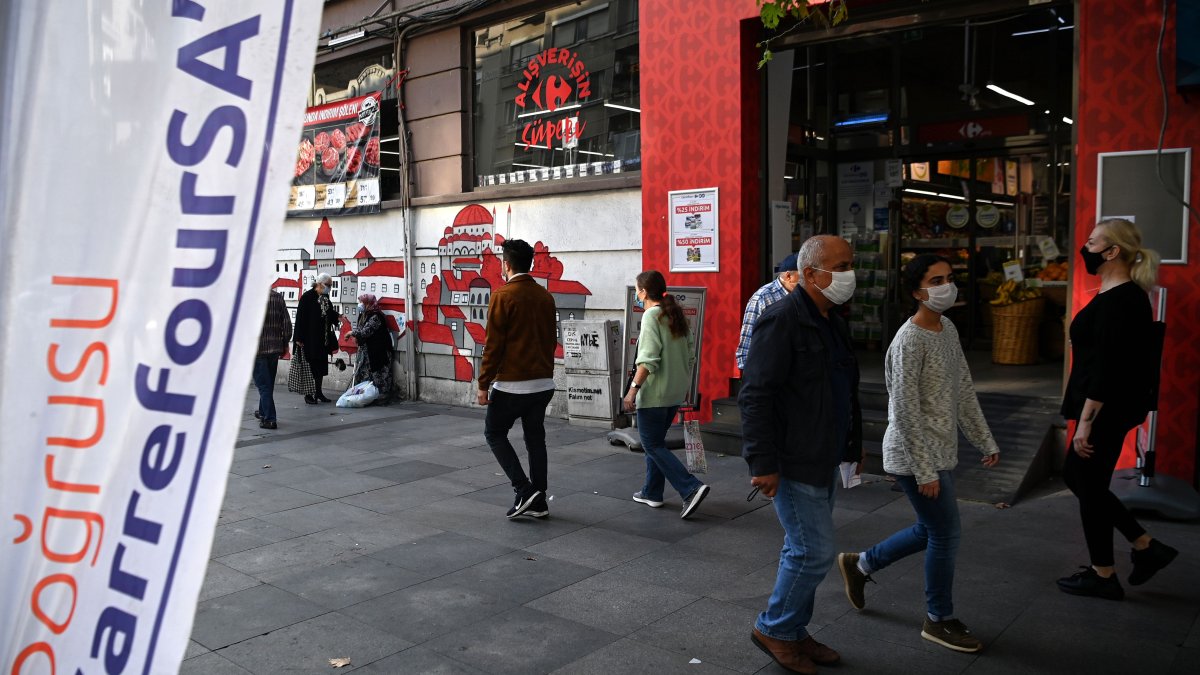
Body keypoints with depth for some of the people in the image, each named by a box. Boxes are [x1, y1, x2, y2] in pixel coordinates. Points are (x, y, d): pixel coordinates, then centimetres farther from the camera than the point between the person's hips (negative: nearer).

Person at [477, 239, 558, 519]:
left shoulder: (503, 295, -12)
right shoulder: (545, 296, 8)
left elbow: (493, 345, -13)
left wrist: (483, 384, -7)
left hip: (511, 383, -6)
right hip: (544, 383, 6)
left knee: (494, 433, 10)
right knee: (535, 438, 13)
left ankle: (524, 489, -1)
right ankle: (538, 501, 16)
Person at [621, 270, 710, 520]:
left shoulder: (651, 315, -14)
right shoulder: (676, 314, 10)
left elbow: (648, 359, -22)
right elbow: (690, 353, 14)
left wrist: (633, 388, -21)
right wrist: (685, 383, 23)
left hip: (654, 392, -9)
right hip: (677, 392, 9)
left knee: (652, 444, -1)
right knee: (656, 441, 19)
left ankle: (691, 488, -12)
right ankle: (651, 493, 24)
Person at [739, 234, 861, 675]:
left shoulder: (830, 322, 13)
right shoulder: (782, 321, -17)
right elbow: (755, 395, -21)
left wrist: (852, 443, 21)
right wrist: (763, 463, -23)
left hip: (822, 460, 9)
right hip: (794, 464, -9)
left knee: (803, 551, 17)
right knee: (815, 552, -4)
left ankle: (793, 633, 30)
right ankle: (774, 629, 15)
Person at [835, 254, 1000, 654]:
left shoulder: (949, 330, 8)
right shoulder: (910, 341, -21)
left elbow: (964, 391, 15)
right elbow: (906, 412, -22)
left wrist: (986, 442, 15)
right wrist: (925, 470, -21)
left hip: (942, 454, 9)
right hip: (915, 457, -9)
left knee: (930, 531, 18)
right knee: (946, 534, 1)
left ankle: (860, 564, 36)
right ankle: (939, 620, 21)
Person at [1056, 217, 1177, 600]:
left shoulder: (1117, 301, -20)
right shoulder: (1124, 295, 11)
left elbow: (1107, 367, -24)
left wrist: (1085, 421, -23)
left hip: (1106, 410, -10)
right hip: (1111, 408, 10)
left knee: (1089, 485, 3)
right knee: (1076, 476, 18)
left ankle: (1103, 576, 18)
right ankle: (1146, 547, 24)